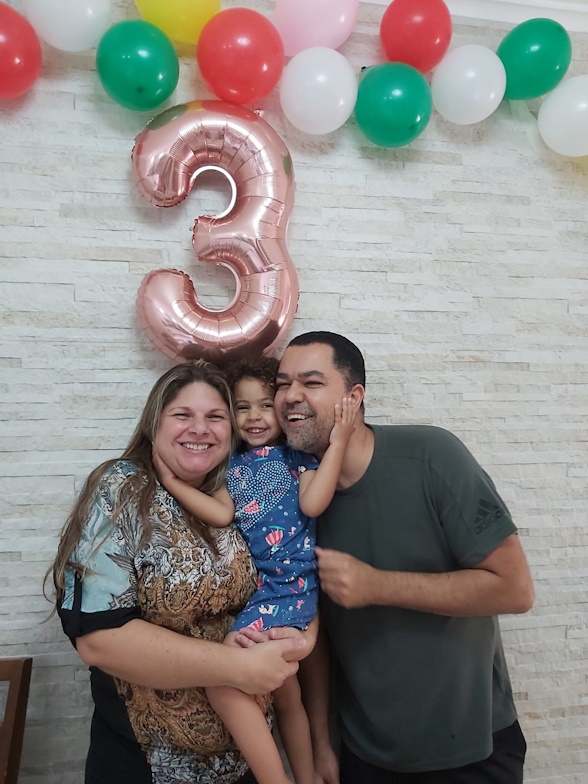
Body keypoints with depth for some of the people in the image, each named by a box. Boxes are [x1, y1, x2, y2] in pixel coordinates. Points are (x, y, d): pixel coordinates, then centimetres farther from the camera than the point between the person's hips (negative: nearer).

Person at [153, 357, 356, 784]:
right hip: (255, 584, 7)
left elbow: (312, 504, -17)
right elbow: (222, 513, -1)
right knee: (283, 694, 20)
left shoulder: (297, 455, -1)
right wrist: (172, 481, -7)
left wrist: (337, 444, -20)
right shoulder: (235, 465, 12)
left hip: (289, 584, -7)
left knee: (224, 680, -18)